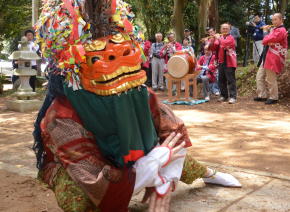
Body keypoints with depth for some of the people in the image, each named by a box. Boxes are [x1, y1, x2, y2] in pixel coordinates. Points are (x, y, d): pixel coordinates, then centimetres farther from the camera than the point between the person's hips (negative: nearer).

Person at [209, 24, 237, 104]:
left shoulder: (230, 38, -4)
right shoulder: (219, 38, 14)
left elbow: (225, 44, -24)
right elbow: (213, 48, 10)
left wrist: (218, 38, -13)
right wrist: (212, 41, -7)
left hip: (229, 63, -6)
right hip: (221, 63, 7)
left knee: (231, 80, -7)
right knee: (221, 80, 10)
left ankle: (233, 97, -6)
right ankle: (224, 96, 20)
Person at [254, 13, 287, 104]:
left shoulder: (281, 30, -13)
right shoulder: (274, 29, 18)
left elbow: (266, 41, -18)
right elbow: (264, 42, 17)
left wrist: (265, 32, -3)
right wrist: (268, 42, -3)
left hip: (273, 58, -10)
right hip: (266, 57, 10)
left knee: (271, 80, -4)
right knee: (259, 76, 11)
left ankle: (274, 98, 8)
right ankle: (262, 96, 18)